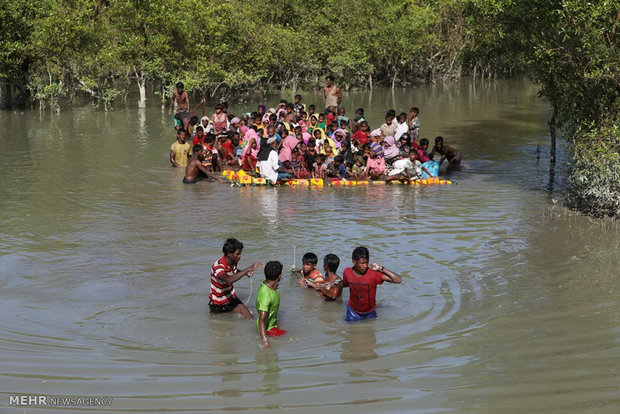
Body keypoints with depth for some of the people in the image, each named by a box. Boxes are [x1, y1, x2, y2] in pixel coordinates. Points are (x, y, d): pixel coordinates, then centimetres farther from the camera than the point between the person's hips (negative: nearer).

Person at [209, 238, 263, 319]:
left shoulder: (233, 262, -8)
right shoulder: (217, 266, -31)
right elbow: (229, 279, -51)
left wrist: (245, 273, -3)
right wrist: (247, 269, -53)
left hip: (231, 299, 5)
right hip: (218, 304, -5)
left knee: (250, 318, -10)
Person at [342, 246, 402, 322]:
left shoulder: (374, 274, -26)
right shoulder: (347, 272, -15)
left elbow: (398, 280, -33)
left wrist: (381, 269, -35)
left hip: (369, 313, -1)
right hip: (353, 312, 1)